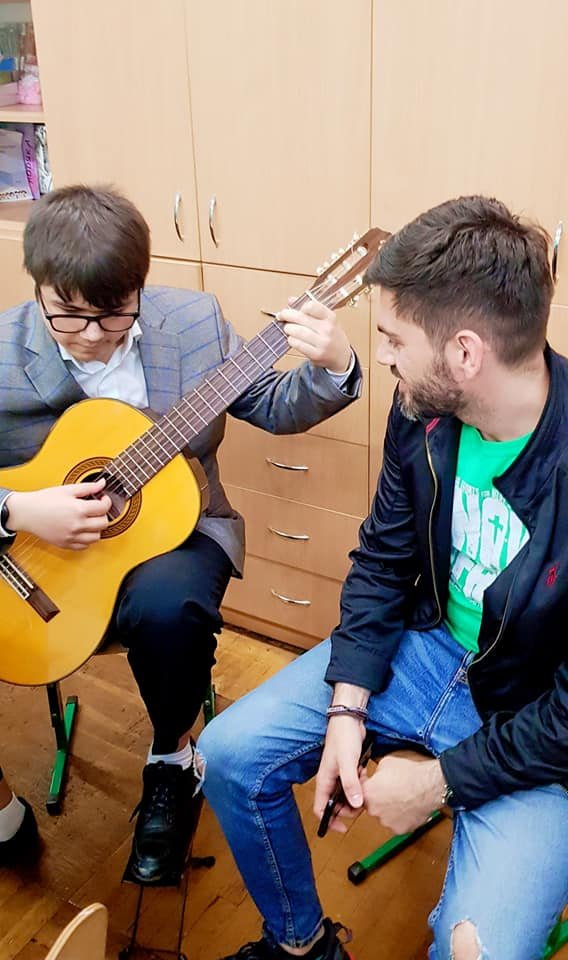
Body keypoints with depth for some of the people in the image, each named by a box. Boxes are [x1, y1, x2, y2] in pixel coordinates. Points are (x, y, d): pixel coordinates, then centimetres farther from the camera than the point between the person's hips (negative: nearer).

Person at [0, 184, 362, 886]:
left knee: (166, 604, -34)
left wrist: (332, 368, -17)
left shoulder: (195, 322, -5)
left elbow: (273, 408, 2)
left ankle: (172, 758, 1)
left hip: (169, 526, 0)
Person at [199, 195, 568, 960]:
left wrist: (442, 780, -16)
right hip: (428, 645, 6)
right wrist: (349, 707, -8)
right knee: (231, 754, -2)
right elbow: (382, 558, 0)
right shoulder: (424, 409, -12)